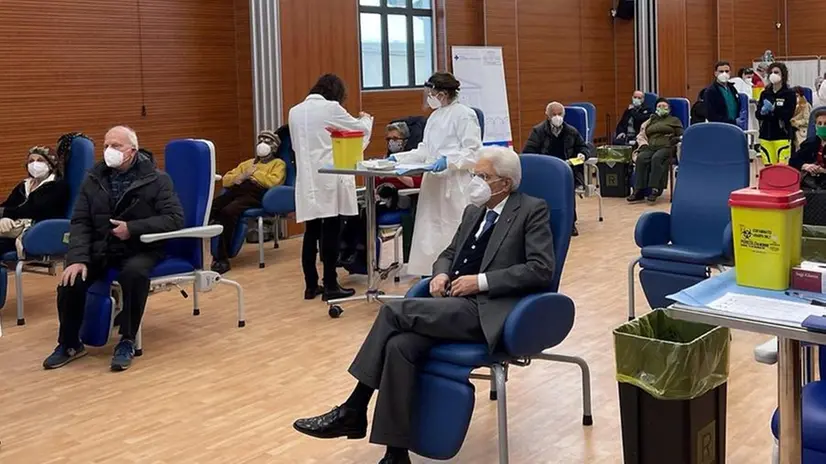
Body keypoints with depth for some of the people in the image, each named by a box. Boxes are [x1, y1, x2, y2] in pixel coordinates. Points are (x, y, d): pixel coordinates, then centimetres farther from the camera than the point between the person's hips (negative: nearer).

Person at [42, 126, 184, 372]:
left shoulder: (156, 179, -3)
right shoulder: (94, 179, 6)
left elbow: (175, 218, -10)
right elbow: (80, 222, 2)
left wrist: (133, 228, -20)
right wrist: (78, 258, -15)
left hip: (140, 249, -3)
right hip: (101, 249, 3)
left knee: (134, 273, -36)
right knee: (71, 278, -21)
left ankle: (127, 342, -17)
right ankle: (69, 343, 3)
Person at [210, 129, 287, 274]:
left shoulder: (278, 163, 19)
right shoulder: (247, 163, 35)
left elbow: (273, 181, -3)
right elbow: (226, 179, 25)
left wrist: (253, 173, 2)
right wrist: (240, 177, 5)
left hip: (256, 193, -6)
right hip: (236, 190, 6)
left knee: (228, 212, -37)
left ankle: (222, 259, -34)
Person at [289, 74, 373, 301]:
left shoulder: (295, 111, 11)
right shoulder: (331, 108, -6)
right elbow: (360, 129, 6)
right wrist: (366, 119, 27)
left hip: (307, 180, 6)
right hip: (328, 180, -6)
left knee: (311, 232, 9)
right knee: (330, 233, -2)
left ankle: (311, 285, 13)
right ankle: (330, 286, 1)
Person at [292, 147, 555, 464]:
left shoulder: (532, 211, -1)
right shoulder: (474, 211, 21)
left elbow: (542, 269, -11)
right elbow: (449, 253, 28)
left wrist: (481, 281, -16)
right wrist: (441, 273, 3)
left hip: (489, 311, -7)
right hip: (458, 304, 7)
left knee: (395, 310, -23)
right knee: (399, 345, -23)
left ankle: (353, 410, -11)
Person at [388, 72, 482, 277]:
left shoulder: (464, 115, -8)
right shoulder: (436, 116, 19)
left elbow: (473, 152, -12)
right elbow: (425, 150, 21)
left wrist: (449, 161, -23)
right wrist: (398, 158, 14)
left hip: (455, 185, -8)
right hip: (434, 184, 8)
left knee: (454, 234, -6)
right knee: (430, 233, 7)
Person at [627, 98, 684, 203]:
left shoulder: (674, 120, 23)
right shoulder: (651, 121, 31)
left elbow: (681, 136, 11)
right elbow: (641, 135, 23)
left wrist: (672, 140, -8)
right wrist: (644, 144, 2)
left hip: (666, 147, -3)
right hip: (650, 147, 3)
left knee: (656, 158, -38)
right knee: (641, 158, -32)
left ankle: (655, 189, -44)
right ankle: (639, 191, -39)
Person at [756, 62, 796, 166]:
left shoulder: (789, 94, 0)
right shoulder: (765, 94, 12)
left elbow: (788, 115, -9)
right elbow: (757, 114, 7)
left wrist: (773, 109, -20)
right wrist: (762, 112, -14)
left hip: (782, 135, -4)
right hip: (765, 135, 4)